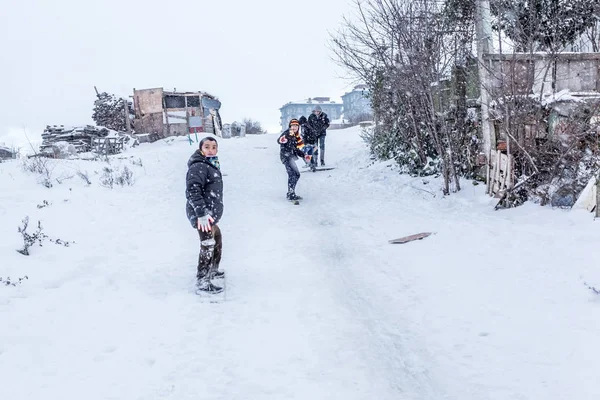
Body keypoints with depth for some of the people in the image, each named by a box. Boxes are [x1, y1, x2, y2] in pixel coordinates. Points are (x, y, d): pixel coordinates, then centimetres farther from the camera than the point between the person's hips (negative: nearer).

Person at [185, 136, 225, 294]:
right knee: (208, 245, -7)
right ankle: (202, 282, 1)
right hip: (203, 215, -11)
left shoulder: (211, 165, 15)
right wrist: (201, 213, -32)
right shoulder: (199, 166, -17)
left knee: (217, 239, 24)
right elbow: (193, 190, -27)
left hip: (210, 213, 11)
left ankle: (212, 270, 42)